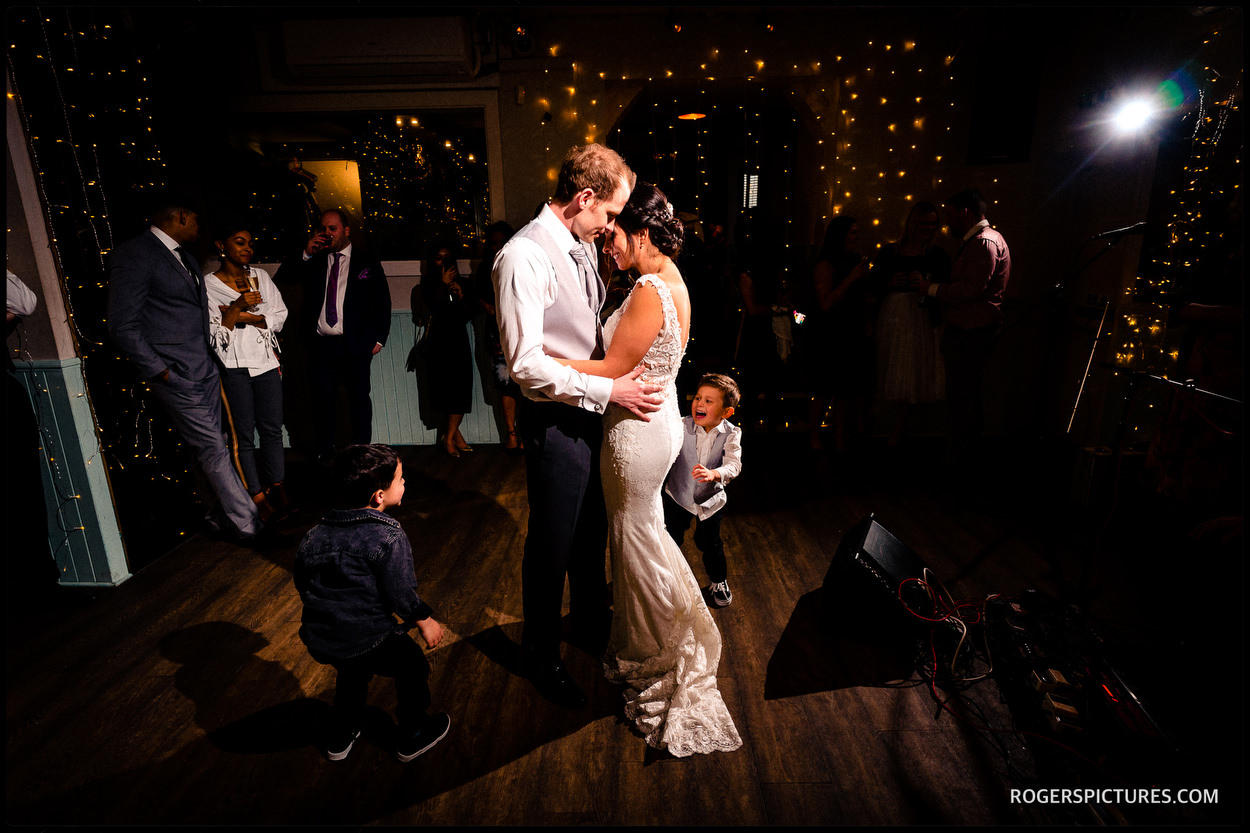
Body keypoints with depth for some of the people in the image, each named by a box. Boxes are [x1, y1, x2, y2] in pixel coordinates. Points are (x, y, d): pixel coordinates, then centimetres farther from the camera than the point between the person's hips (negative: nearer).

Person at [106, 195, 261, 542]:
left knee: (212, 447, 13)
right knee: (214, 450, -7)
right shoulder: (134, 255, -12)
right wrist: (160, 372, -14)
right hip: (177, 376, -8)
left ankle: (220, 516, 25)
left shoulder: (184, 256, 17)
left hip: (205, 369, 8)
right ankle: (249, 526, -2)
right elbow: (123, 325, -15)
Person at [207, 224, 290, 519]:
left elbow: (279, 316, 5)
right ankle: (257, 495, 12)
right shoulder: (208, 285, -1)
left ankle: (278, 488, 17)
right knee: (244, 433, 3)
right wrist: (238, 306, -16)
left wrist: (245, 317, -8)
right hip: (234, 367, -3)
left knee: (272, 429, 6)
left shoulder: (260, 276, 10)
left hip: (266, 362, 3)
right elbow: (213, 334, -7)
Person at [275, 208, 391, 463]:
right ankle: (323, 452, 19)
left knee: (359, 400, 4)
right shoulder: (313, 261, 13)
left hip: (355, 346, -2)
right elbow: (282, 278, 7)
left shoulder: (367, 264, 7)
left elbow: (383, 303, 7)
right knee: (322, 399, 6)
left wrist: (378, 338, 0)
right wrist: (305, 254, -5)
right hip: (320, 344, 2)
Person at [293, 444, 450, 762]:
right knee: (413, 667, 18)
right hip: (368, 640, -7)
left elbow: (301, 580, 15)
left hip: (319, 641, 7)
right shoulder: (388, 537, -21)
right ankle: (412, 737, 35)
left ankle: (340, 737, 52)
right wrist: (424, 620, 0)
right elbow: (400, 593, -18)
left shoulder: (315, 533, 2)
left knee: (352, 671, 36)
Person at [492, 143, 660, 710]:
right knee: (552, 545, 10)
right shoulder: (524, 256, -20)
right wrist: (608, 390, -23)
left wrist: (623, 369, 6)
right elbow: (526, 362, -25)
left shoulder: (582, 246, 7)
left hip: (594, 410, 8)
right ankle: (542, 656, 35)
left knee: (593, 529, 25)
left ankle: (590, 618, 51)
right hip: (555, 422, -8)